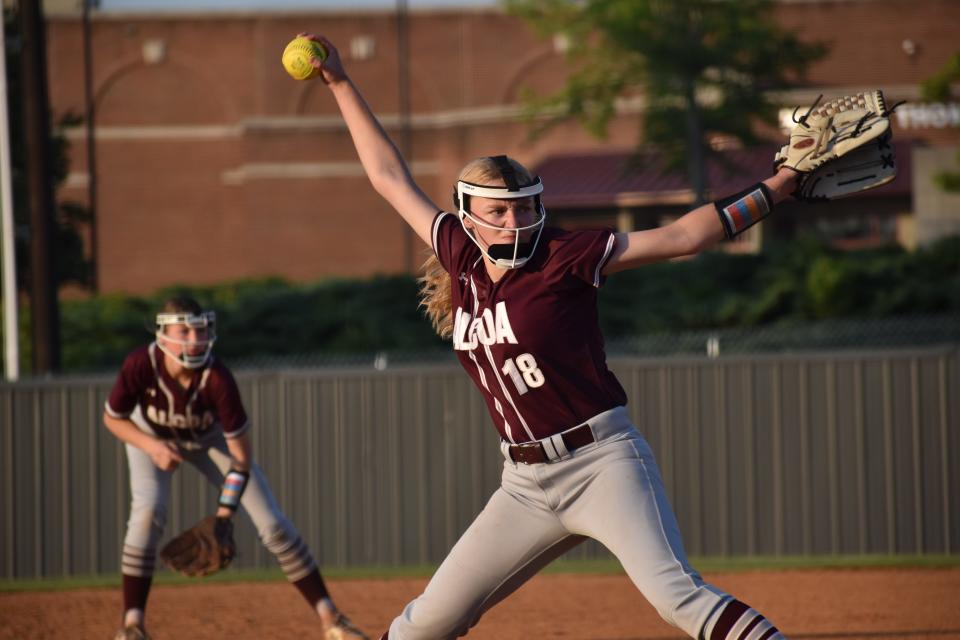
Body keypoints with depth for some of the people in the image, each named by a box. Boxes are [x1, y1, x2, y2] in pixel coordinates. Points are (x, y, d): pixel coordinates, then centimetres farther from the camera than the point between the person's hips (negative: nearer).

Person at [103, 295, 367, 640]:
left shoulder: (217, 379, -38)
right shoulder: (140, 365, -36)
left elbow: (241, 454, -29)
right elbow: (113, 418, -18)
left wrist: (223, 515, -34)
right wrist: (153, 447, -34)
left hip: (210, 439, 0)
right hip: (150, 435, 0)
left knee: (272, 523, -7)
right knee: (148, 510, -27)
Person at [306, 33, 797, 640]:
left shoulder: (566, 258, -7)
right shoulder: (463, 260, 8)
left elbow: (680, 236, -10)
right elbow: (392, 178, 17)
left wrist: (777, 187, -17)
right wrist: (340, 83, 21)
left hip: (603, 460, -6)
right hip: (528, 483, 6)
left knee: (675, 590, -26)